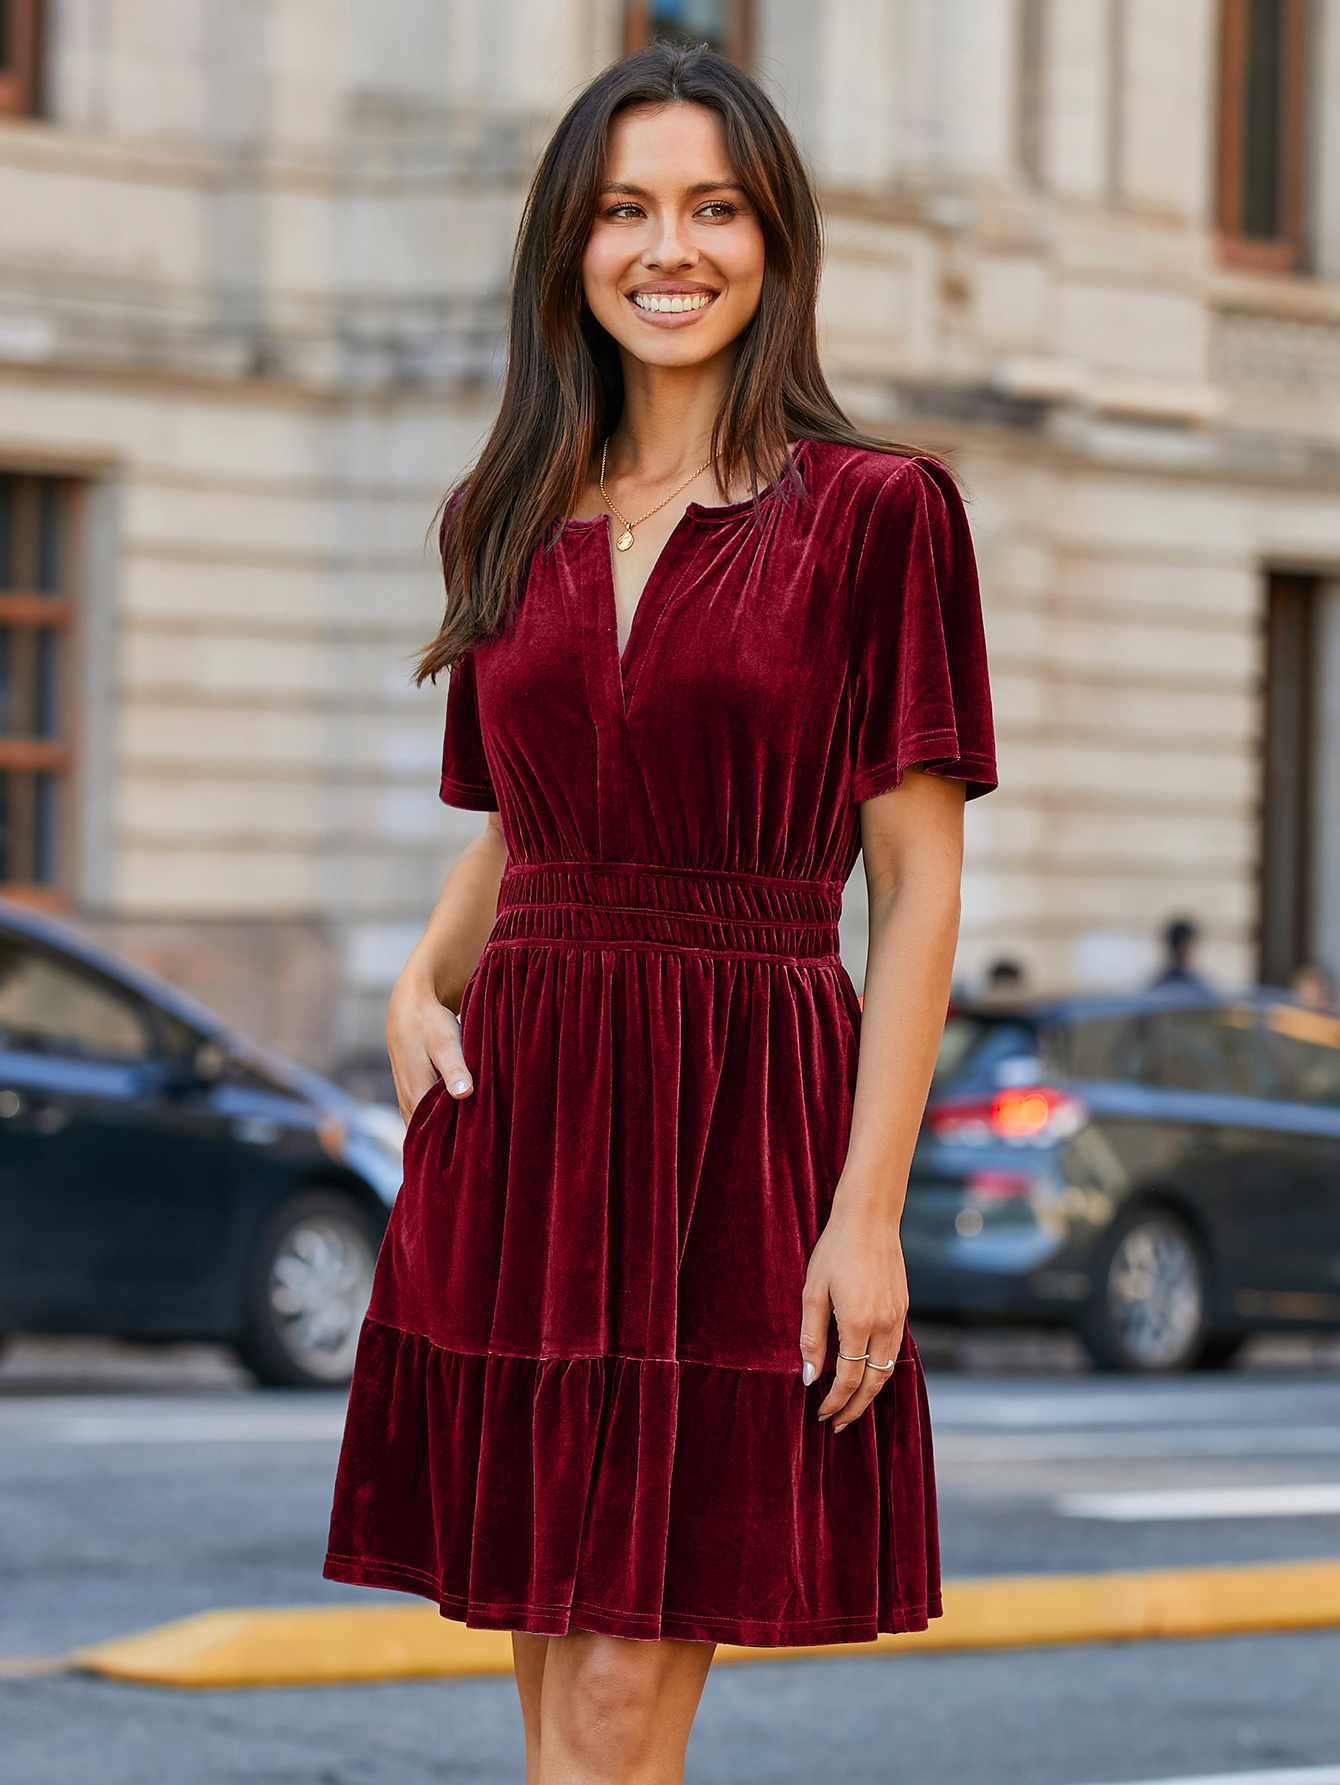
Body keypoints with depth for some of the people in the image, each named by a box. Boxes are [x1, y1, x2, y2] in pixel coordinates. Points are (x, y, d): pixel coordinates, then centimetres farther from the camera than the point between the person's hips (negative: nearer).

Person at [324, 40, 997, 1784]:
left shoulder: (878, 513, -2)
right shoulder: (511, 524, 13)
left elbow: (917, 882, -5)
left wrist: (871, 1208, -13)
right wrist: (421, 979, 1)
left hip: (739, 1120, -5)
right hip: (520, 1119, 5)